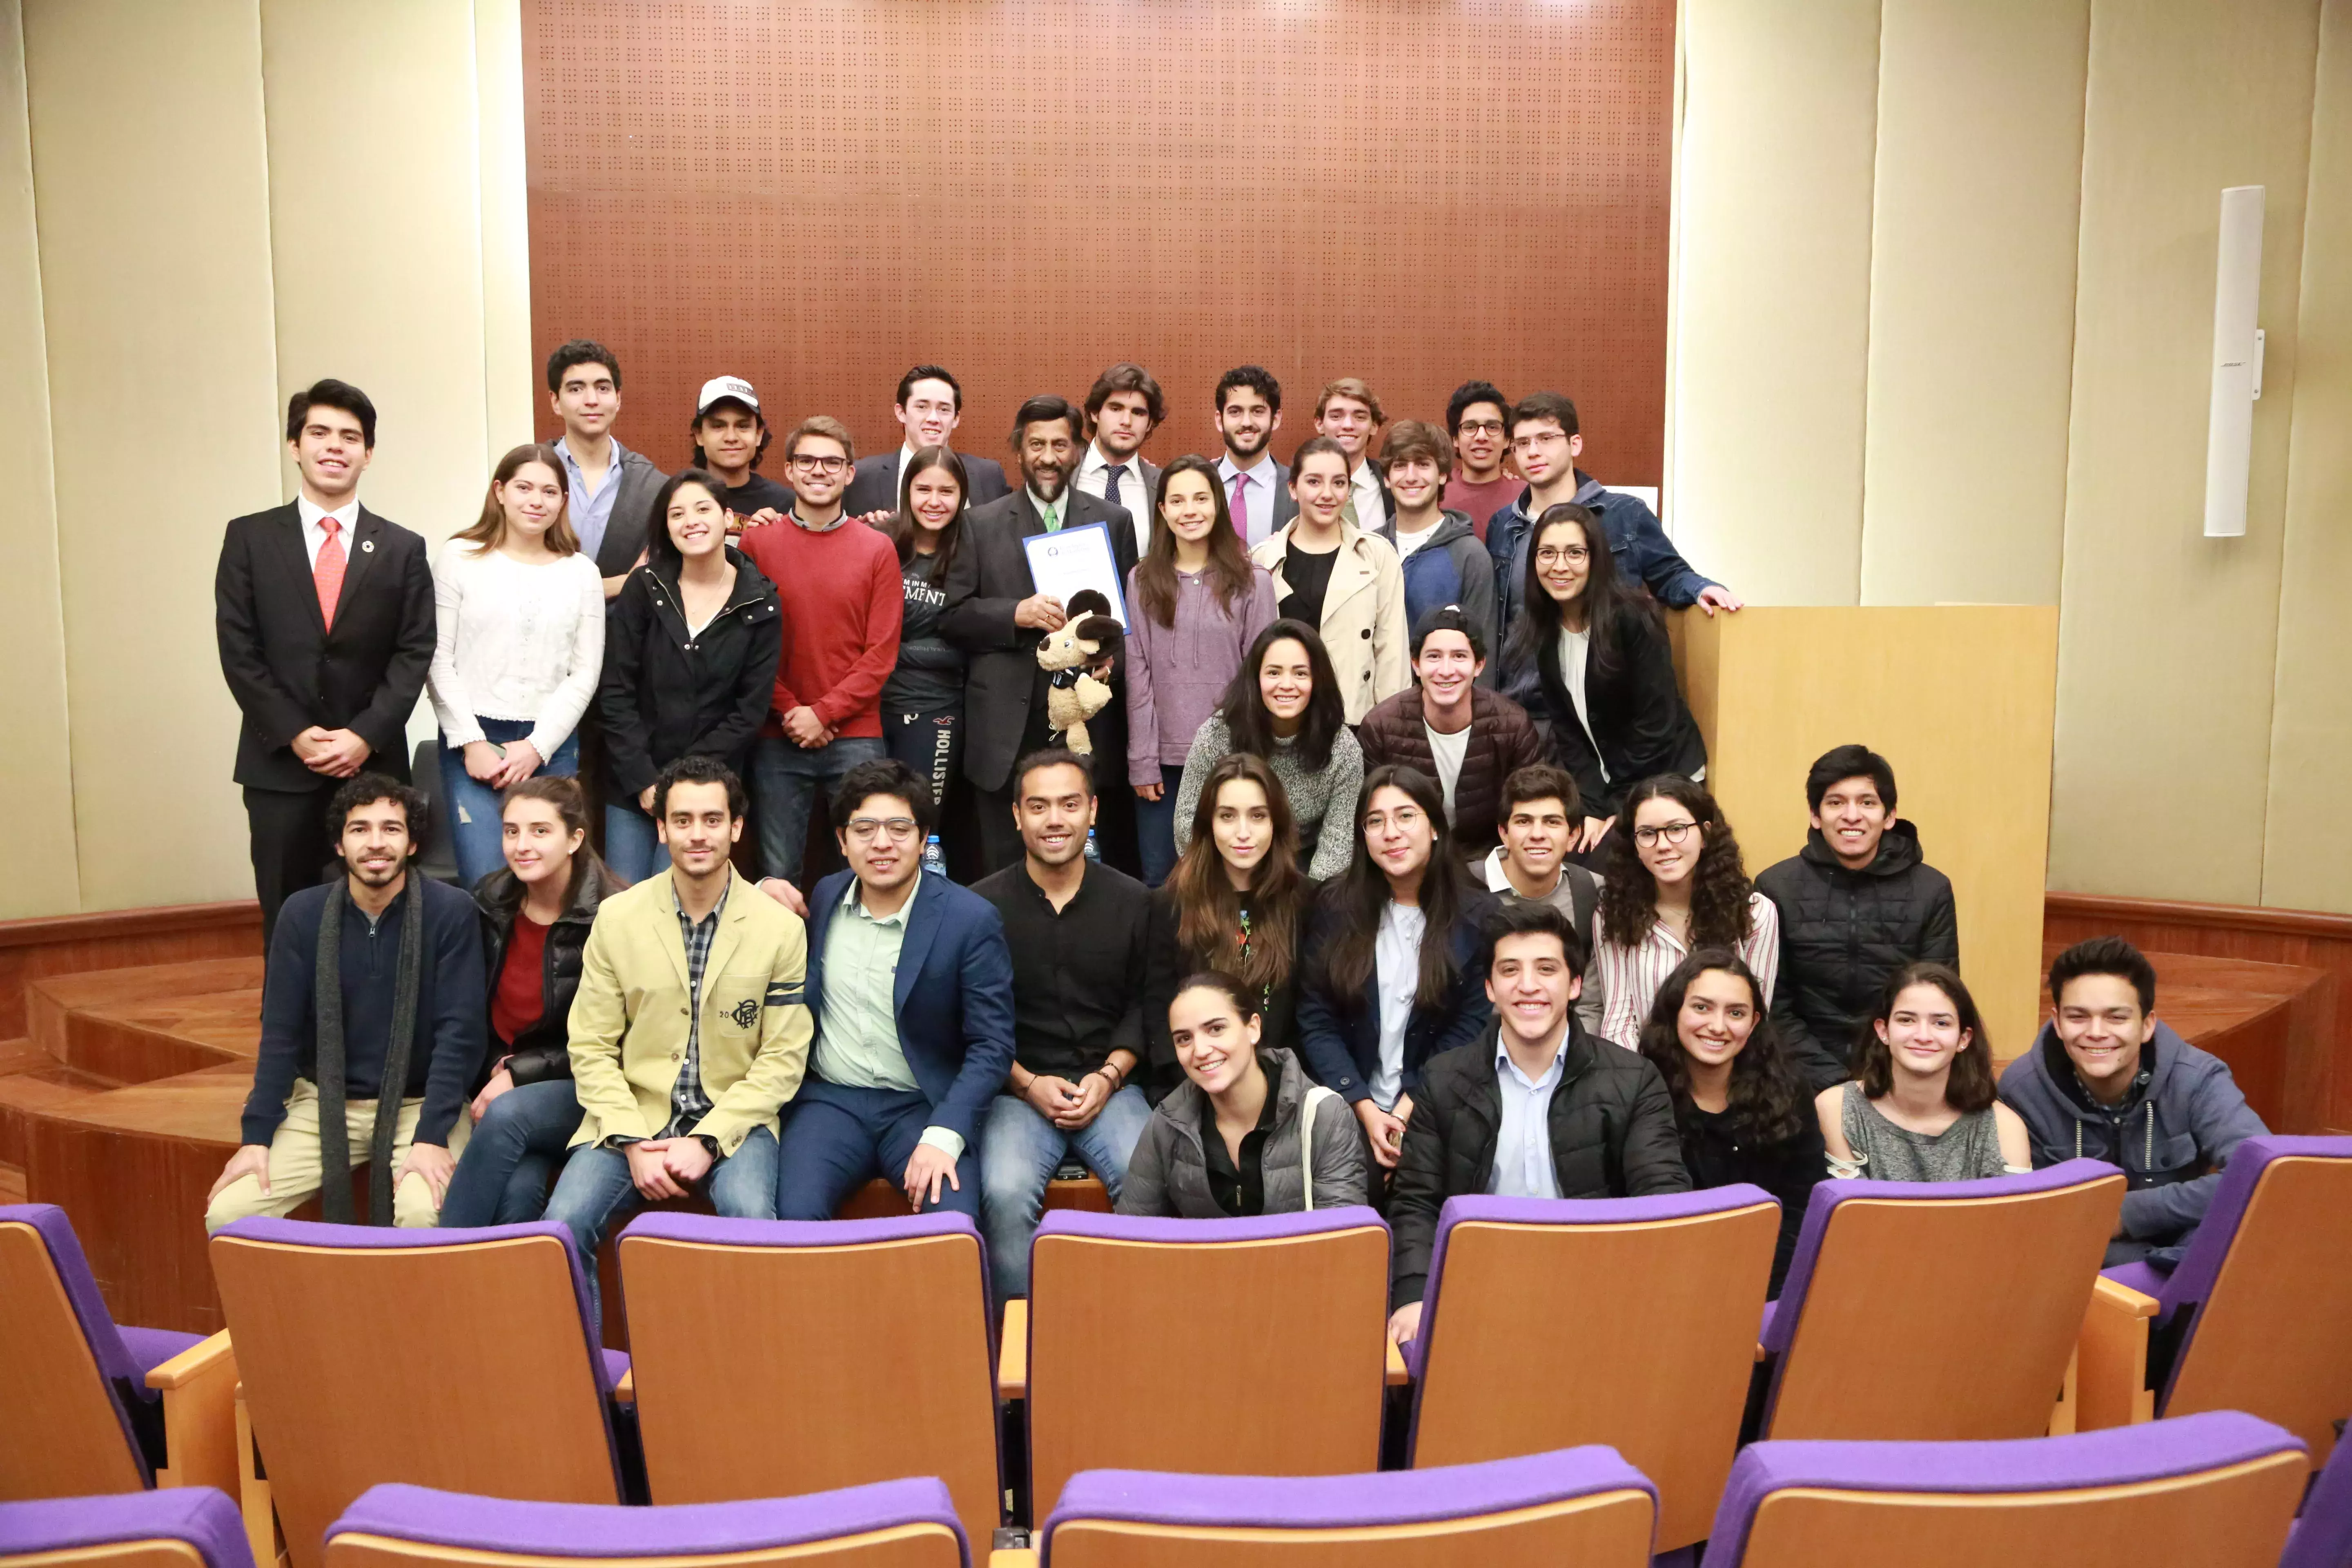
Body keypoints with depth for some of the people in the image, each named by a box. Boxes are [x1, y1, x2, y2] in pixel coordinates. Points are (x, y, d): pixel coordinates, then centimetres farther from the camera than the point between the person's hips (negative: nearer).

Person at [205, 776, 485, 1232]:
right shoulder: (303, 914, -1)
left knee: (424, 1213, -30)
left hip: (419, 1103, -3)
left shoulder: (451, 912, -10)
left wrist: (432, 1138, -19)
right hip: (323, 1104, 3)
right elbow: (279, 1033, 3)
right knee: (226, 1212, -14)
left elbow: (458, 1034, -11)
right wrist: (256, 1136, -5)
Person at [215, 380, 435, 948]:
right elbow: (238, 650, 0)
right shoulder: (249, 538, 5)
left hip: (373, 765, 0)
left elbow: (414, 654, 0)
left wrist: (365, 737, -12)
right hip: (279, 767, 0)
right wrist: (295, 735, -10)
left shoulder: (402, 549, 7)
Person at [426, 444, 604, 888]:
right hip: (473, 739, -2)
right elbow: (438, 660, 0)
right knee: (485, 884, -10)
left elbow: (585, 674, 4)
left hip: (552, 745, 2)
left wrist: (537, 747, -5)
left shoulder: (581, 572, 8)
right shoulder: (459, 558, 3)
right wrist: (471, 743, -7)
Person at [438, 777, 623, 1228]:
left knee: (508, 1116, -35)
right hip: (501, 1085, 3)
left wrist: (519, 1073, -14)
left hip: (583, 1092, -3)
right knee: (517, 1191, -30)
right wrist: (496, 1073, -5)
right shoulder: (490, 903, 3)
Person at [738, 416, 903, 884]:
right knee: (778, 872, 6)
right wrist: (790, 713, -8)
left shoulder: (878, 549, 4)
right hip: (778, 738, 0)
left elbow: (882, 652, 0)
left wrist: (823, 713, -9)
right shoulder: (757, 542, 4)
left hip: (856, 736, 0)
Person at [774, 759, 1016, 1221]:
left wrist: (944, 1135, -21)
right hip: (831, 1099, 3)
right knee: (794, 1213, -26)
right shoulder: (825, 896, 8)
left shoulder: (971, 919, -7)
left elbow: (992, 1045, -8)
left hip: (924, 1107, -3)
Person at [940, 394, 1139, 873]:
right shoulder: (981, 524, 8)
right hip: (1006, 724, 0)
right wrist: (1016, 614, -13)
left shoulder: (1113, 522, 10)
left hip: (1090, 720, 1)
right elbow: (952, 616, 3)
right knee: (1006, 869, 6)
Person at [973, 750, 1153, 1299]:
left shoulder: (1133, 902, 6)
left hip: (1109, 1085, 1)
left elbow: (1143, 1004, 8)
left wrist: (1108, 1075, -6)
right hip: (1018, 1086, -1)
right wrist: (1029, 1084, -8)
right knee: (1005, 1193, -29)